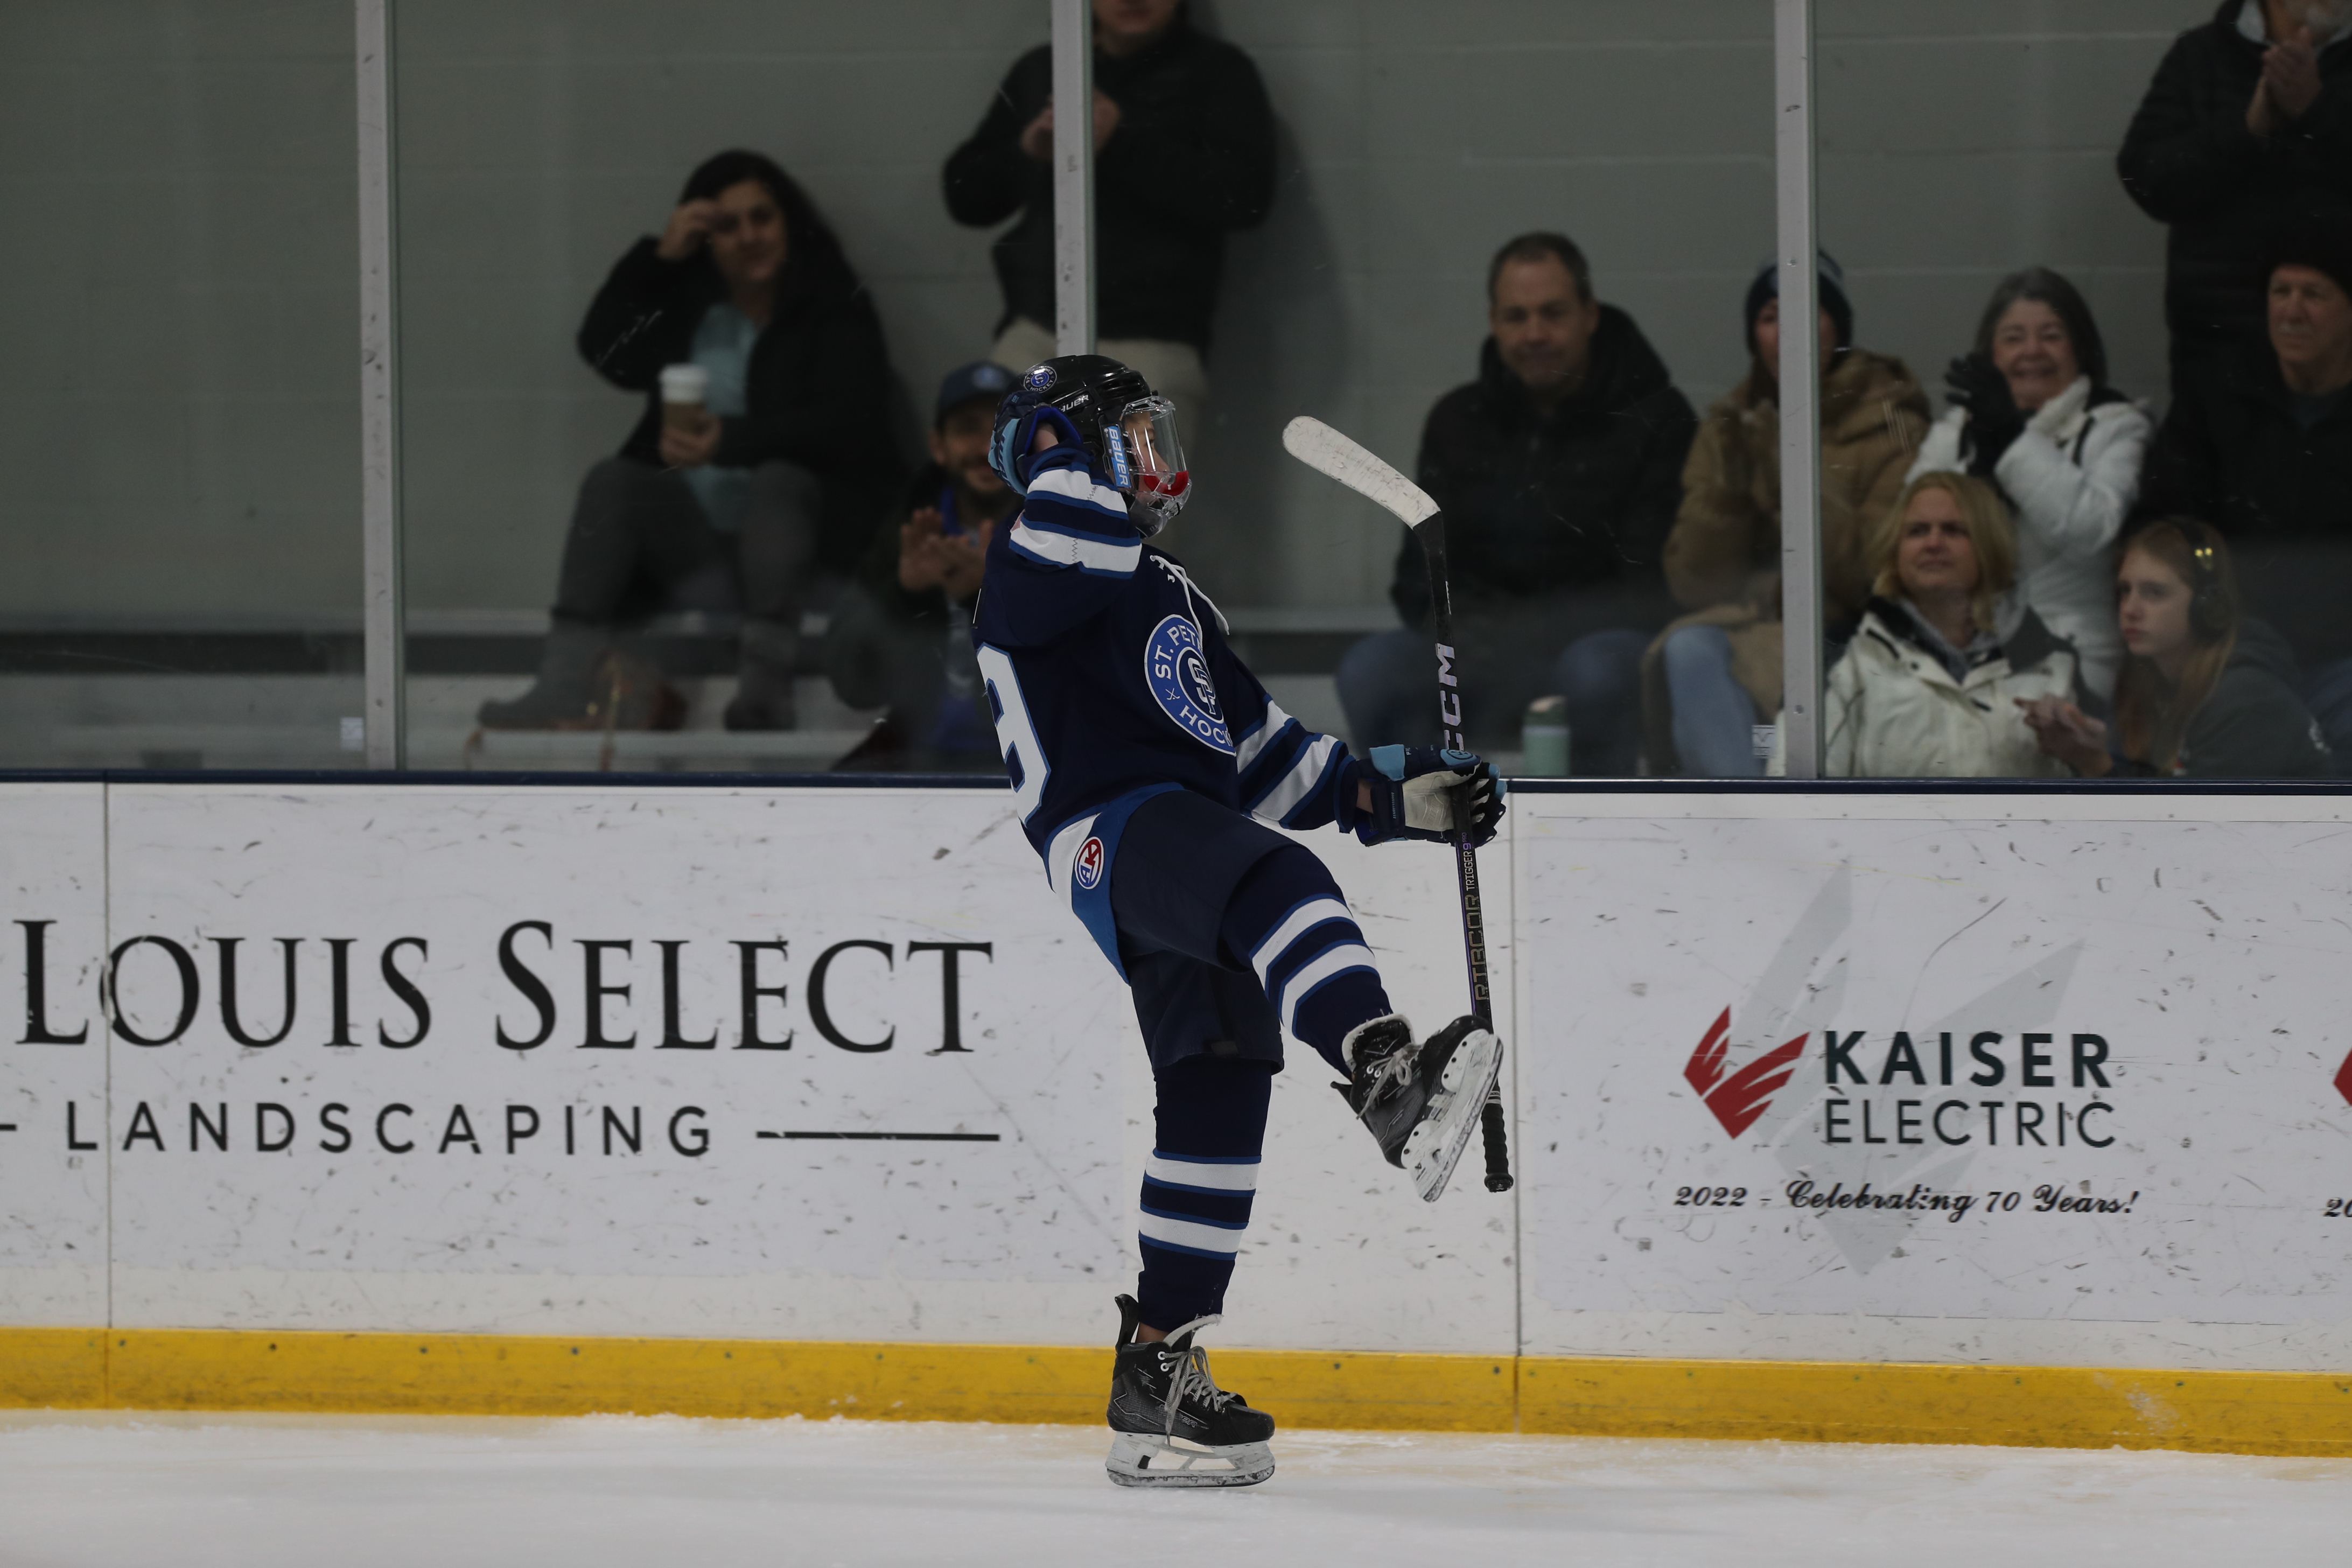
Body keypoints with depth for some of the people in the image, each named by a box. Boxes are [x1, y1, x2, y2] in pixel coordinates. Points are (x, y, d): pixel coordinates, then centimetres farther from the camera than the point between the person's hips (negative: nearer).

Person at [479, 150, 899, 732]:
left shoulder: (835, 310, 3)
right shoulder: (686, 305, 17)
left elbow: (848, 427, -13)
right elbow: (606, 351, 2)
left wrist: (731, 439, -26)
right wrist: (659, 258, -6)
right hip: (695, 546, 4)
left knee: (779, 476, -33)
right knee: (612, 479, -20)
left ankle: (766, 680, -48)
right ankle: (565, 683, -38)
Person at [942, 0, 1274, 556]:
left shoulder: (1217, 72, 7)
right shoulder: (1039, 71, 19)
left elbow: (1246, 195, -8)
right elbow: (965, 194, 19)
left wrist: (1122, 143, -14)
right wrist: (1027, 152, -2)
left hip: (1148, 342, -4)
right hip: (1034, 332, 4)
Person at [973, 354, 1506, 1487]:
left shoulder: (1172, 598, 34)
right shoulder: (1035, 569, 6)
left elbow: (1265, 754, 33)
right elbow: (1072, 540, -21)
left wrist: (1399, 796, 24)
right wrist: (1067, 437, -8)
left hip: (1192, 844, 9)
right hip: (1109, 836, -9)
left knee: (1218, 1096, 4)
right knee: (1273, 886, -37)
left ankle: (1156, 1374, 7)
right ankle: (1387, 1081, -64)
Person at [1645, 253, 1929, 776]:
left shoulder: (1887, 423, 1)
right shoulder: (1732, 424, 14)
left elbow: (1878, 576, -10)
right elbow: (1693, 584, 8)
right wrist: (1727, 486, -7)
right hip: (1749, 624, 4)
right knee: (1688, 650, -30)